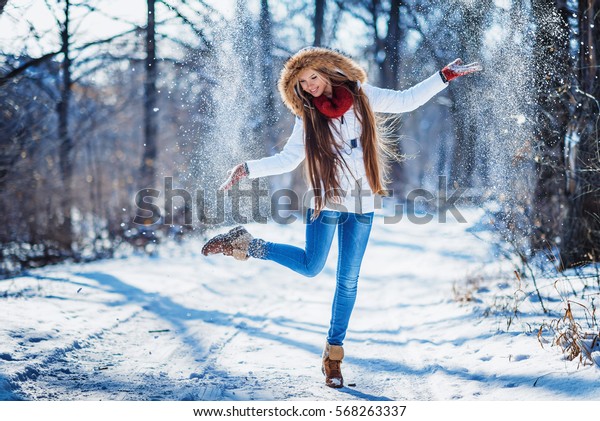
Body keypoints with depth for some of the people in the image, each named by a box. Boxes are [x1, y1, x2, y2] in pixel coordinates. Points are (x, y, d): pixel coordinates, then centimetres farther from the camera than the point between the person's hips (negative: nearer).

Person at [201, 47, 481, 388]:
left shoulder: (361, 95, 3)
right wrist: (248, 169, -11)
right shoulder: (308, 115, 1)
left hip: (362, 205, 2)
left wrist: (446, 75, 5)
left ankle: (334, 351, 14)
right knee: (310, 266, -5)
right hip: (327, 201, -1)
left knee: (348, 280, 5)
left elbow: (407, 100, 8)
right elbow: (288, 159, 0)